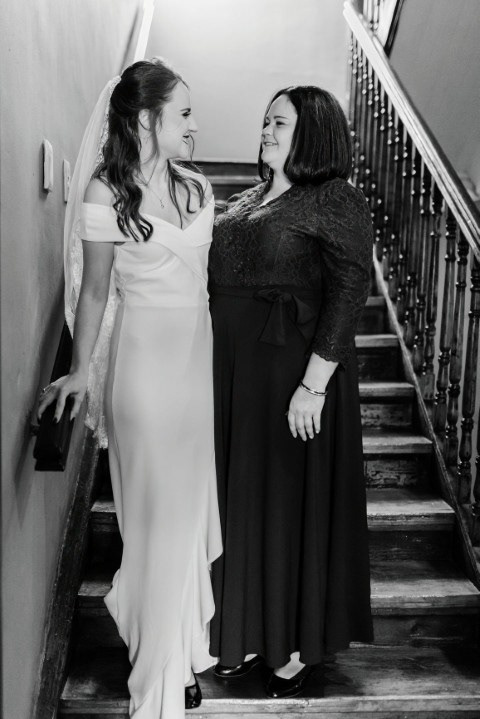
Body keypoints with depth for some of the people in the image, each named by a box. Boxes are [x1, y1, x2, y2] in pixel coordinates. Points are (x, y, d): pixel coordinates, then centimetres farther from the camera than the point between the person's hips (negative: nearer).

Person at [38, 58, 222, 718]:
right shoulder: (106, 193, -6)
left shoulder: (196, 187, 10)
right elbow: (94, 291, -2)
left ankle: (186, 644, 36)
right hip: (147, 357, -6)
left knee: (194, 504, 14)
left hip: (200, 354, 6)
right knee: (161, 515, 2)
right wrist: (80, 371, 1)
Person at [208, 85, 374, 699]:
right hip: (232, 371, 7)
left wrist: (314, 385, -21)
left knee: (292, 501, 5)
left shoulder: (336, 202, -7)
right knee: (240, 497, 14)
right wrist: (208, 368, 8)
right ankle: (250, 630, 34)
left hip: (294, 372, -7)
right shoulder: (246, 201, 14)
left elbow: (348, 293, -15)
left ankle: (298, 644, 27)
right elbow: (217, 281, 15)